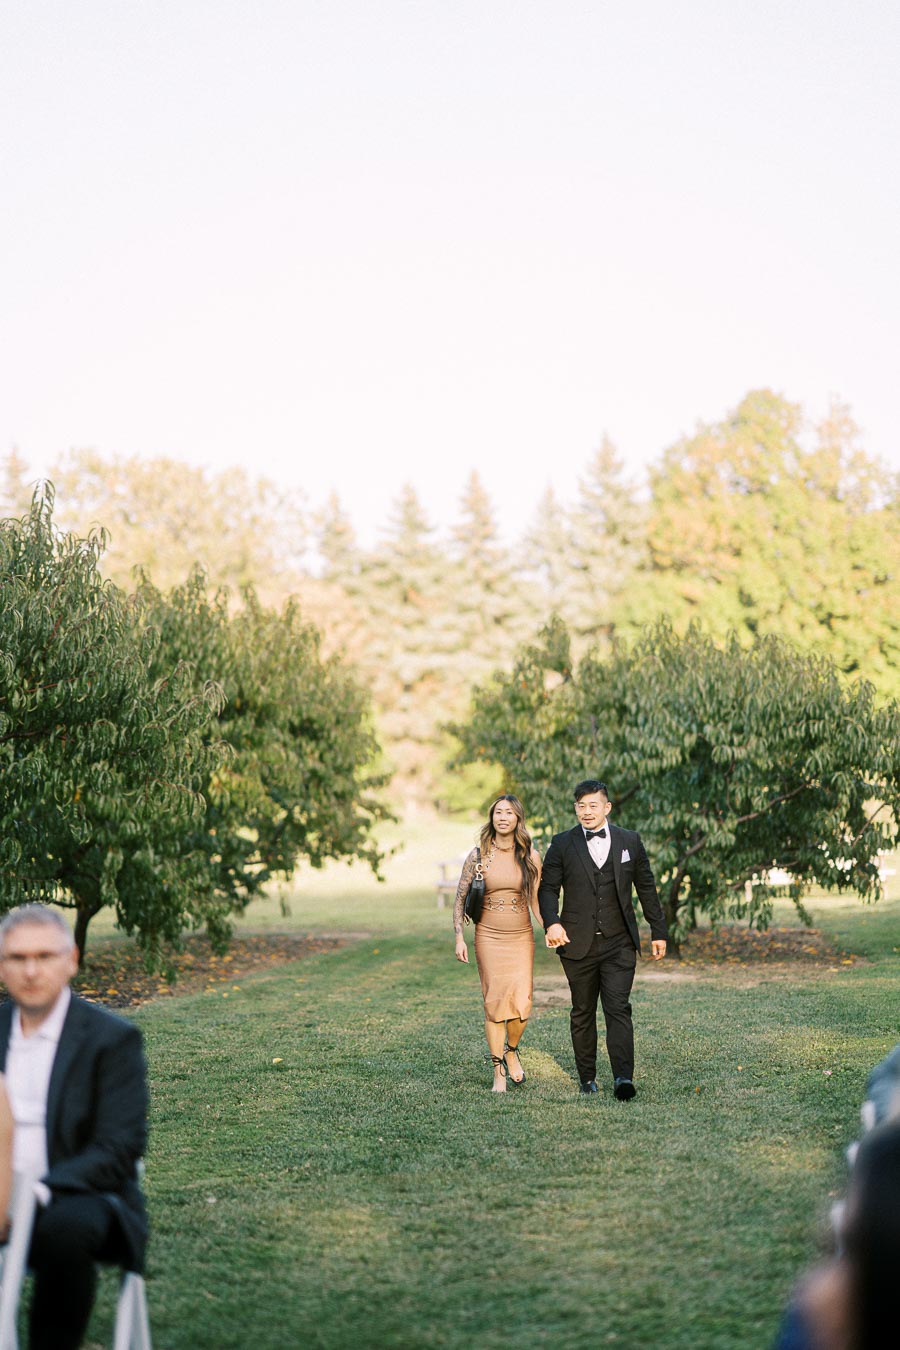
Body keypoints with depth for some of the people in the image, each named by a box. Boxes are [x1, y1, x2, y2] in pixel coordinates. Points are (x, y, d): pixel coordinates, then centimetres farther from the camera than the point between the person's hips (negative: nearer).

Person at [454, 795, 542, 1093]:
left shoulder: (531, 856, 2)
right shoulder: (478, 855, -1)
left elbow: (537, 900, 6)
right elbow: (460, 898, 3)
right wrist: (459, 938, -3)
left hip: (522, 937, 1)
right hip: (489, 937, -1)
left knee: (521, 1004, -8)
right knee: (494, 1003, -5)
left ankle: (511, 1051, 23)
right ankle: (498, 1072, 6)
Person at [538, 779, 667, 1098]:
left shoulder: (630, 841, 6)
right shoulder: (562, 844, 3)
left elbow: (647, 888, 12)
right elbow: (548, 888, 2)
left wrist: (658, 931, 13)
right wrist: (552, 922, -16)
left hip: (619, 943, -1)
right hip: (578, 944, 1)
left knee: (618, 1009, -11)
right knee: (582, 1013, 9)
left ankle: (623, 1078, -17)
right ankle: (587, 1077, 19)